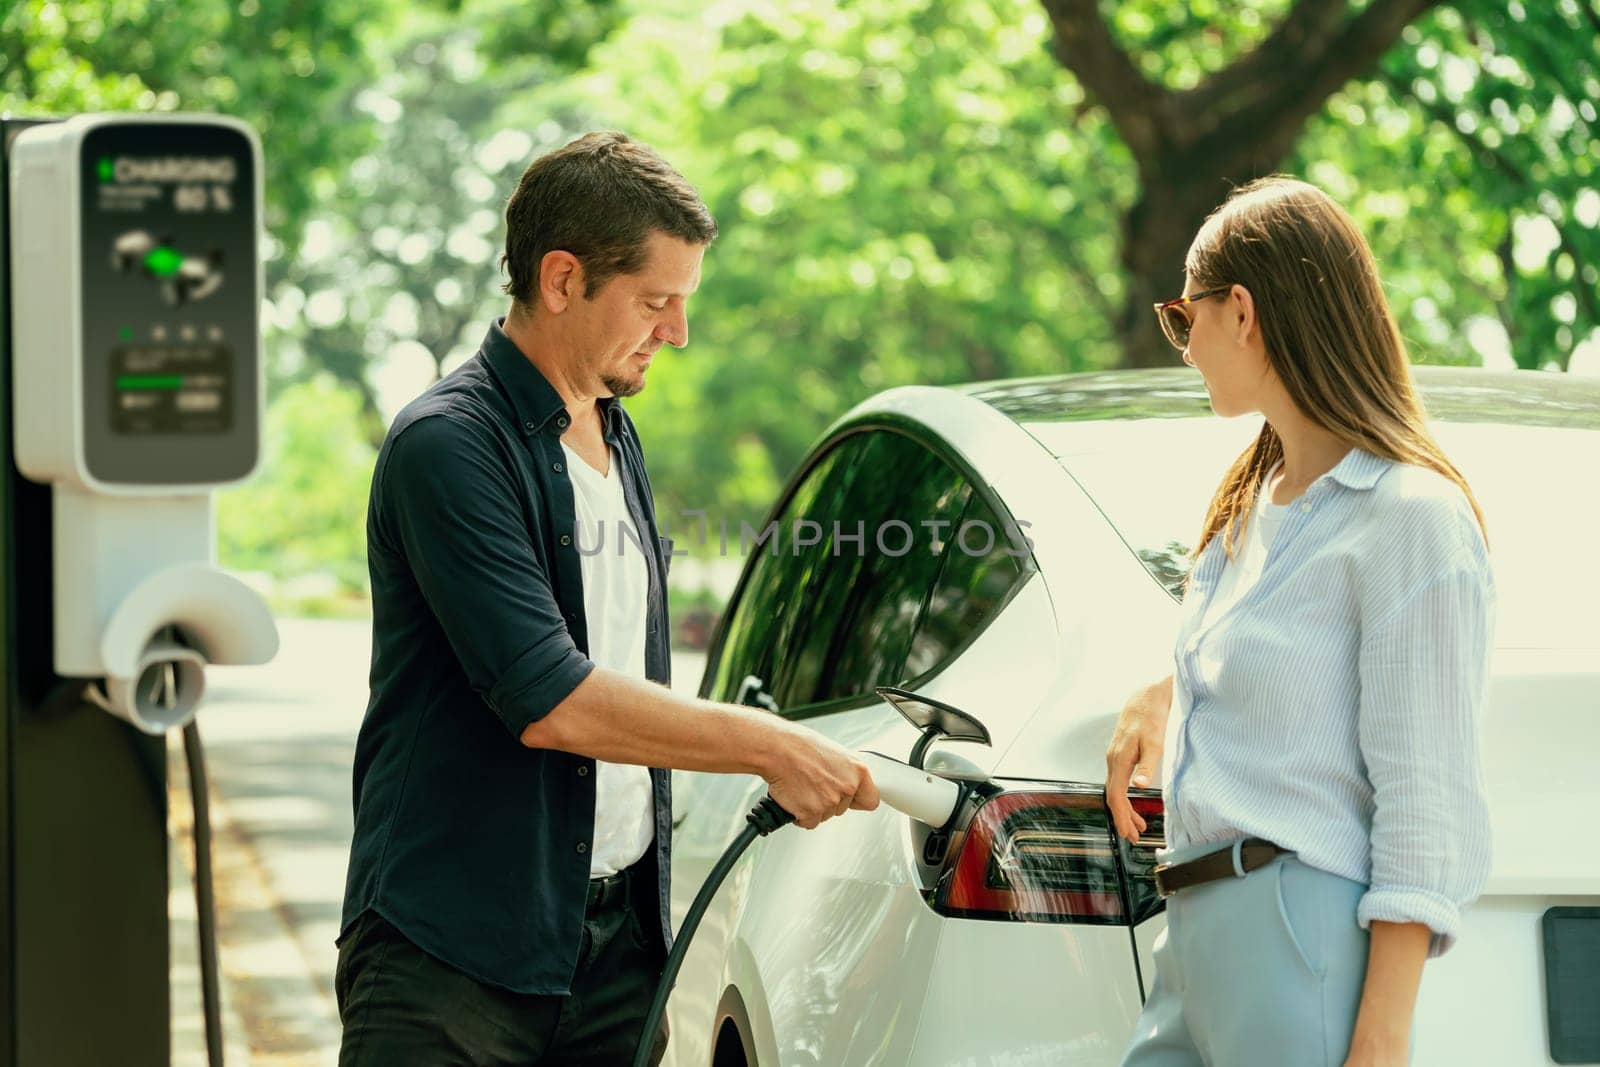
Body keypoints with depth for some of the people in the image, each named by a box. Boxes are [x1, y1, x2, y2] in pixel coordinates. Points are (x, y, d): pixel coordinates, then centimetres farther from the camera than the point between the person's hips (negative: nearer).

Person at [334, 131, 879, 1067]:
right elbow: (551, 703, -21)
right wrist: (773, 748, -15)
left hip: (617, 934, 7)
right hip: (453, 952, -7)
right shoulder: (449, 445, -13)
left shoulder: (616, 438, 15)